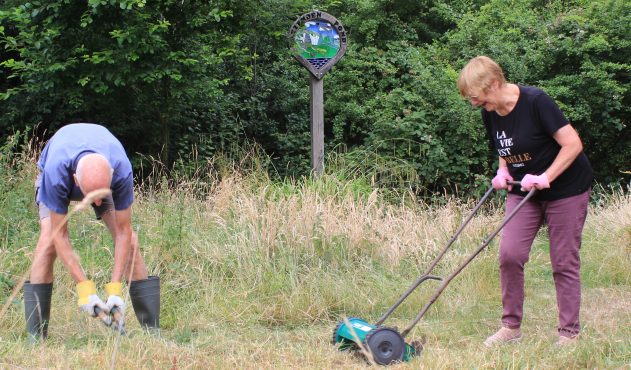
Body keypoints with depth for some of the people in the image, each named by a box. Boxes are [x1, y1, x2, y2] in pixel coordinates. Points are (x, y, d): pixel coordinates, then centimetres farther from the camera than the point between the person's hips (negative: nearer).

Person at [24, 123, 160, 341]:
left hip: (105, 176, 1)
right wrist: (84, 288, -37)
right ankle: (36, 337, -18)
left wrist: (114, 290, -33)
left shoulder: (122, 170, -41)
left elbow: (123, 231, -30)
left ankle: (152, 329, -8)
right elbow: (60, 235, -34)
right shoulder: (56, 173, -45)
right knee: (48, 241, -22)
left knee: (129, 241, -15)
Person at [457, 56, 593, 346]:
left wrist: (545, 177, -25)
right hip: (523, 191, 6)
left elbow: (573, 144, -22)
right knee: (510, 254, -7)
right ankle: (511, 326, 6)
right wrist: (503, 172, -4)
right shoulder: (490, 115, -1)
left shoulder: (536, 102, -22)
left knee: (564, 262, -2)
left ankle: (569, 333, 9)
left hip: (565, 189, -6)